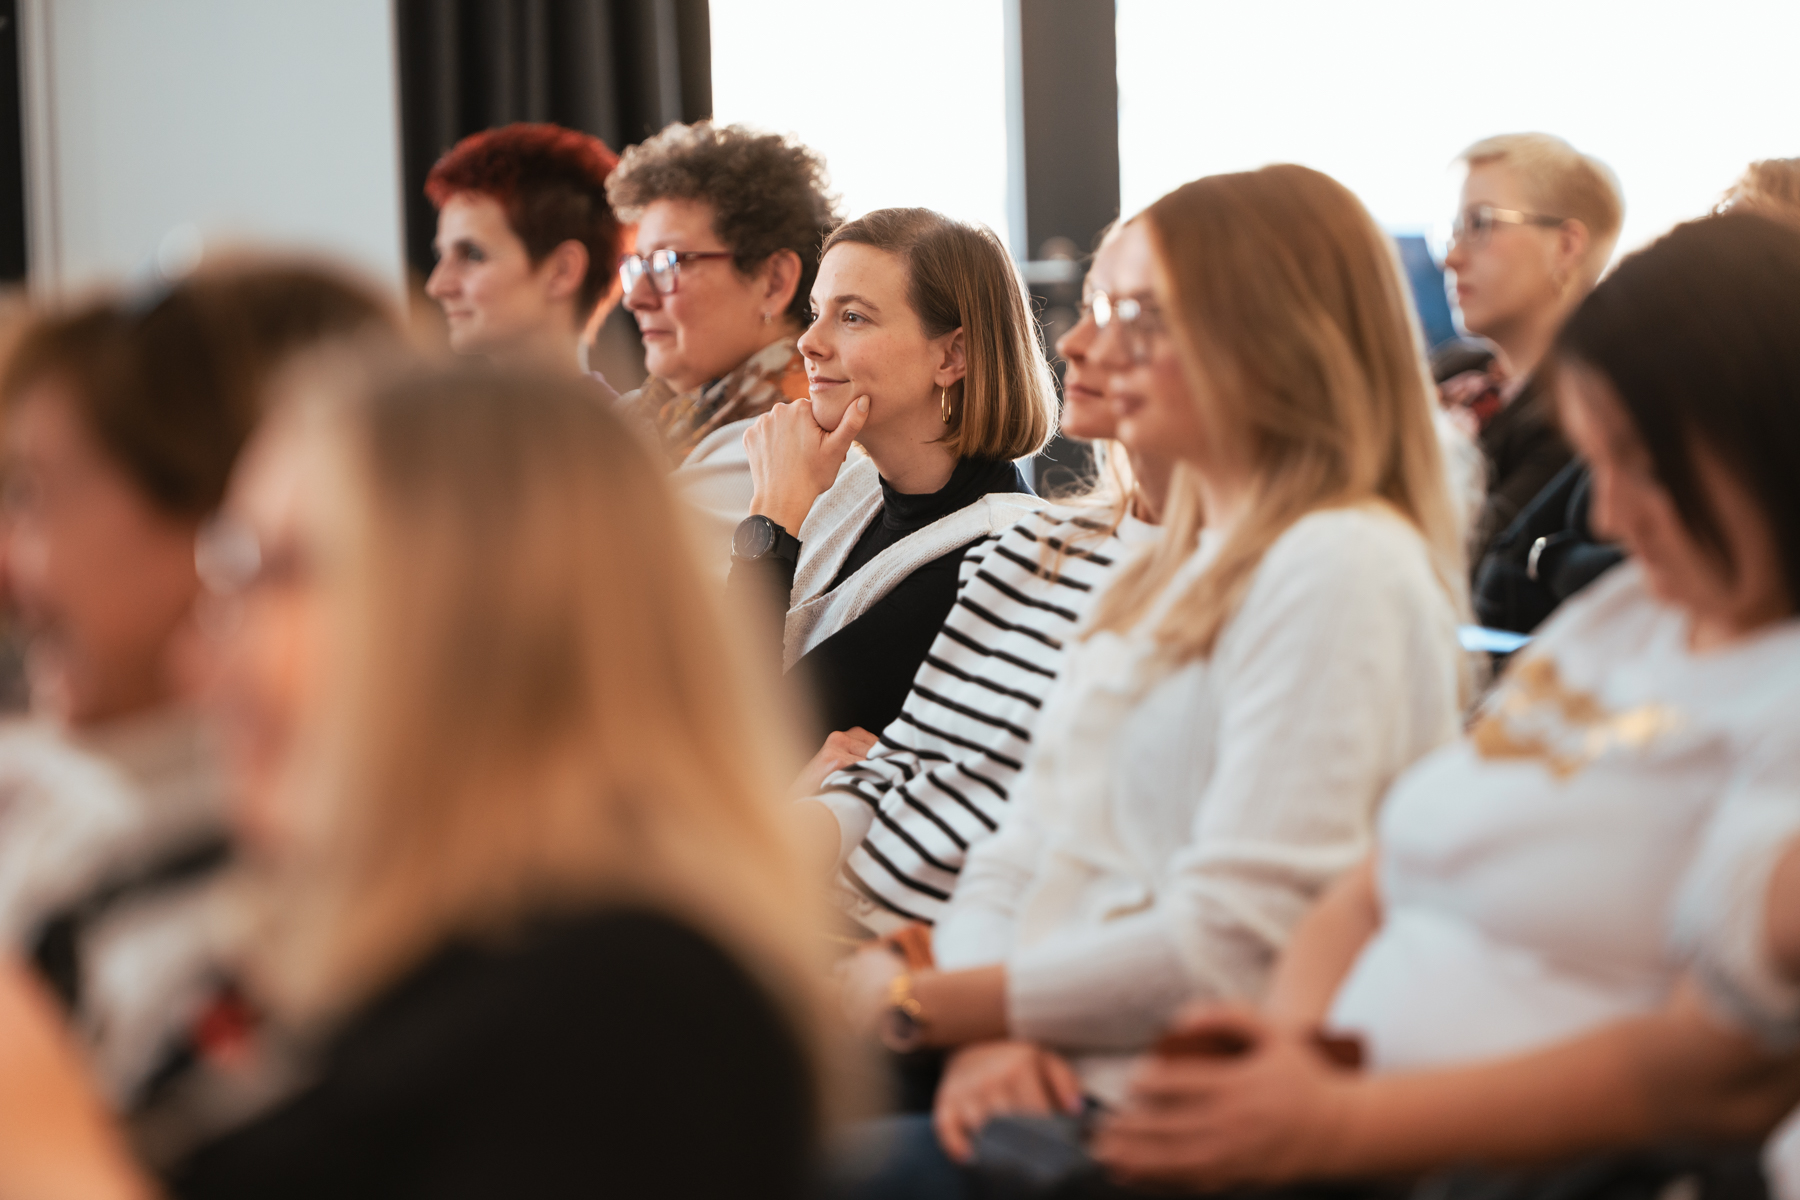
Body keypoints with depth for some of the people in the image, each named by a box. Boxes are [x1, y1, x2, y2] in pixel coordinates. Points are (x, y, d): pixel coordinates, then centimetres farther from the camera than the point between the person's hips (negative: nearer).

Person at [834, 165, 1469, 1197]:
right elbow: (1012, 868, 15)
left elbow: (1233, 944, -17)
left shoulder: (1341, 568, -9)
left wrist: (924, 1004, -10)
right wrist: (988, 1033, -8)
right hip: (1047, 1075, 8)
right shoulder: (1166, 573, 21)